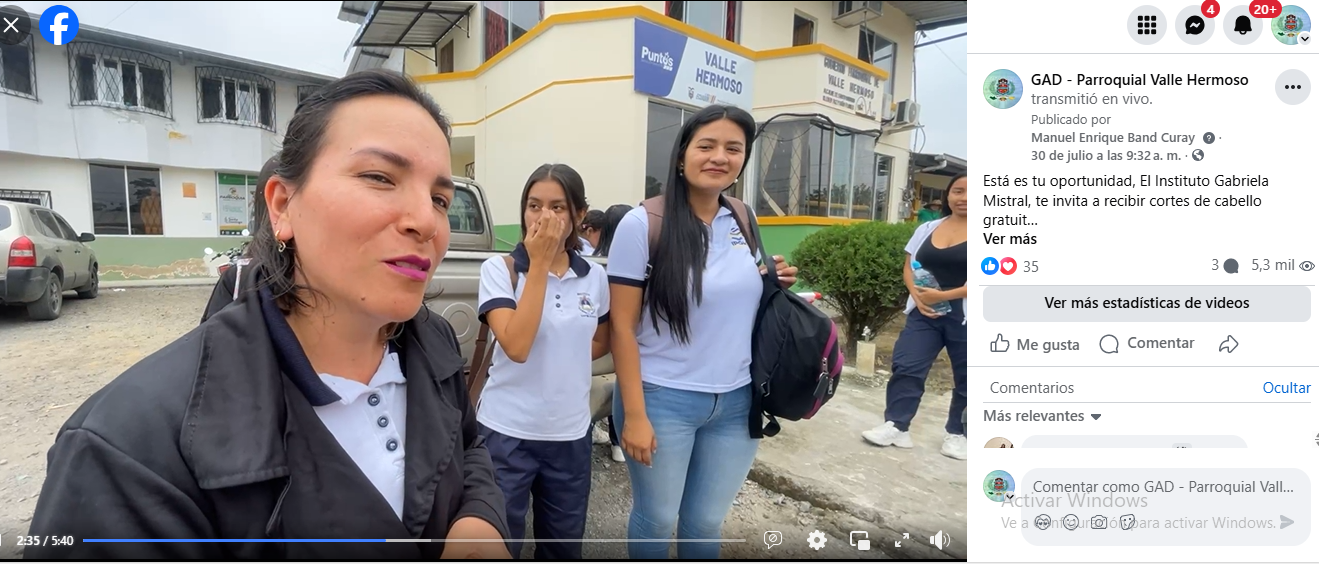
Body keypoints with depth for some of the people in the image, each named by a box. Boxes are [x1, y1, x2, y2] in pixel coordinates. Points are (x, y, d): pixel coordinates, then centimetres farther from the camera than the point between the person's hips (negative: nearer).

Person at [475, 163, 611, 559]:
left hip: (571, 433, 4)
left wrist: (563, 359, -3)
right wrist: (539, 264, -22)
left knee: (565, 543, 20)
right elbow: (516, 346, -24)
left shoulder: (595, 277, -1)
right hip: (507, 431, -3)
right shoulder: (499, 268, -11)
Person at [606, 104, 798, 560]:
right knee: (656, 520, 17)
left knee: (707, 523, 21)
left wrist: (774, 285, -2)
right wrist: (634, 414, -14)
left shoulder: (745, 220, 2)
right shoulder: (643, 224, -13)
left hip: (736, 401, 4)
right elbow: (623, 327, -12)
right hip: (663, 399, -4)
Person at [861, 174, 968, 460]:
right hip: (925, 312, 4)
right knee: (906, 366, -2)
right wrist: (917, 296, -7)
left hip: (966, 315, -3)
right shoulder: (927, 229, 11)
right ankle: (896, 426, 5)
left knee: (966, 377, 8)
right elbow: (909, 267, 13)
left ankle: (958, 433, 24)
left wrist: (943, 296, -20)